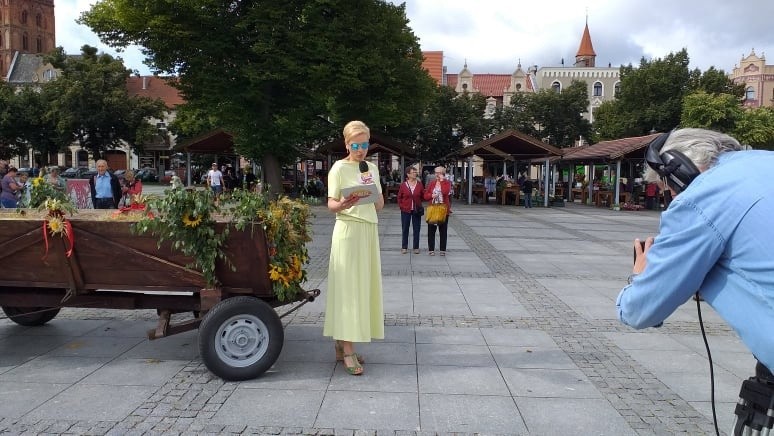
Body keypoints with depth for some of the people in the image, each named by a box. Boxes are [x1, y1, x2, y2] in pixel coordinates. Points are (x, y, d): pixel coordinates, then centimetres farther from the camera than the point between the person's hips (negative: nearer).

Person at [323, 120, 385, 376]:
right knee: (347, 287, -6)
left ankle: (342, 344, 15)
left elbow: (379, 206, 12)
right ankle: (347, 350, -3)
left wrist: (373, 189, -6)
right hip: (348, 230, -6)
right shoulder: (339, 168, -3)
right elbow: (331, 205, -6)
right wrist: (342, 205, -27)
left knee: (364, 286, 6)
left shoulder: (372, 168, 13)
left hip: (369, 231, 6)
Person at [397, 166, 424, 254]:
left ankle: (416, 247, 14)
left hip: (416, 210, 1)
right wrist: (401, 206, -3)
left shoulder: (419, 184, 1)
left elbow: (423, 196, 8)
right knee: (405, 229, 5)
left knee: (416, 229, 5)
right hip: (406, 210, -1)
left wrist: (418, 203, 1)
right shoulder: (403, 185, -3)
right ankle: (404, 247, 14)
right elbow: (399, 197, 5)